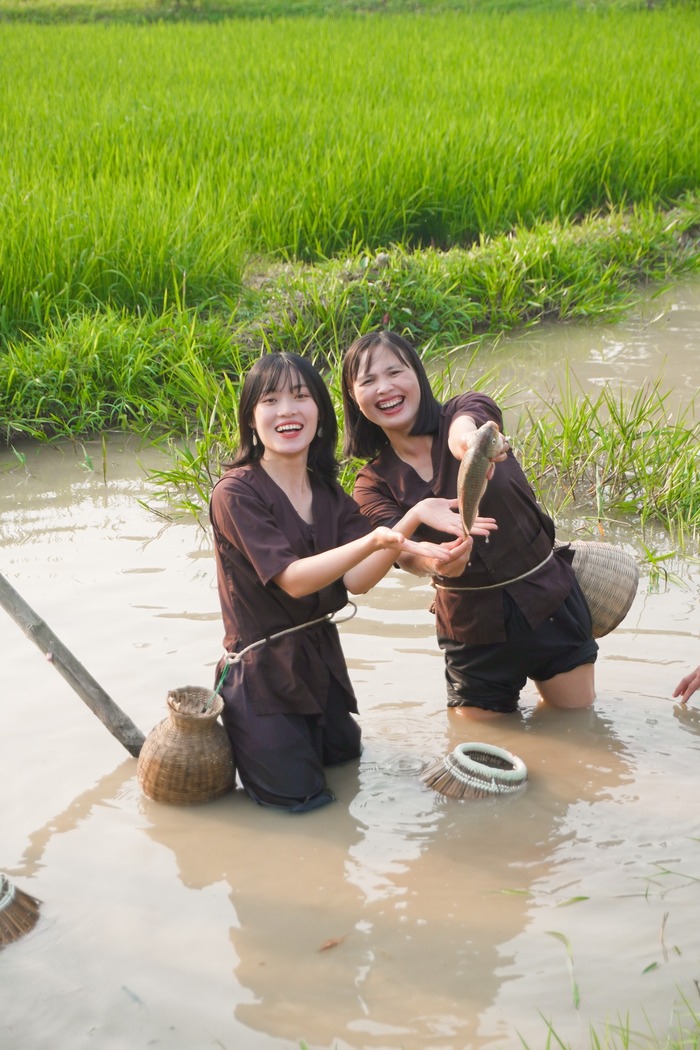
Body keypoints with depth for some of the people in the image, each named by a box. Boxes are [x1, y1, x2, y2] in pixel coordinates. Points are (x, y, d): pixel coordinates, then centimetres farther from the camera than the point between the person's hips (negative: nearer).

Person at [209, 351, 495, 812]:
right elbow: (292, 579, -26)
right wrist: (374, 540, -42)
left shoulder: (329, 493, 5)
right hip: (262, 668, -7)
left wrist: (414, 517, -27)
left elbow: (356, 579, -12)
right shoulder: (236, 493, -17)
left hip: (321, 660, 7)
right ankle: (224, 741, 20)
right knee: (301, 800, -6)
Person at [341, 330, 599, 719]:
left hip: (550, 602, -1)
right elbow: (401, 548, -25)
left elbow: (464, 422, -35)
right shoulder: (373, 486, -6)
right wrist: (431, 561, -50)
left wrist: (467, 437, -61)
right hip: (472, 626, 1)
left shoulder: (470, 410, -9)